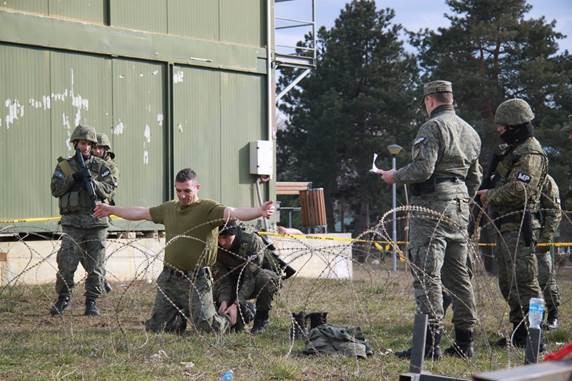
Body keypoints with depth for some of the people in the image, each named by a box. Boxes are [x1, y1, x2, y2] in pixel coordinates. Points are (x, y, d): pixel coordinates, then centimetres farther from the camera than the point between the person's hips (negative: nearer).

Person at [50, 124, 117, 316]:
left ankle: (91, 302, 9)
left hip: (97, 222, 1)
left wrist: (92, 181, -16)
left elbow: (109, 191, 0)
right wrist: (73, 179, -13)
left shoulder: (101, 166, 8)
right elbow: (55, 190, 0)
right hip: (72, 222, -1)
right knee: (66, 263, -7)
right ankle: (63, 298, 9)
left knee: (95, 266, 1)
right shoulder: (64, 166, 9)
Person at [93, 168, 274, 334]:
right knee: (155, 328, 5)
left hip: (196, 279, -6)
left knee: (207, 328, -11)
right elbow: (140, 213, 27)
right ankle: (181, 317, 37)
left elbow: (234, 213, -24)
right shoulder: (169, 208, 12)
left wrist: (259, 211, -43)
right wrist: (111, 210, 36)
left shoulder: (208, 208, -8)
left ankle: (231, 317, 25)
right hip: (169, 278, 6)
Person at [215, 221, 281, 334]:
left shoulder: (253, 241, -31)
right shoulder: (219, 249, -15)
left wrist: (236, 304, -41)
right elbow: (223, 279, -17)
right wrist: (224, 301, -36)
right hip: (239, 282, 5)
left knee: (263, 277, -39)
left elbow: (251, 276, -35)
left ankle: (261, 318, -17)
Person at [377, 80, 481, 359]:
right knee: (457, 274, 12)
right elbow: (475, 178, 21)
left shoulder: (433, 127, -10)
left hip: (433, 206, -9)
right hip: (460, 209, 9)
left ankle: (430, 341, -15)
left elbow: (422, 168, -19)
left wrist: (395, 176, -3)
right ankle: (464, 340, 14)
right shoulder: (470, 132, 17)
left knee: (427, 274, -10)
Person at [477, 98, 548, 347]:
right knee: (508, 283, 13)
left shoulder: (530, 152, -12)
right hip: (504, 226, 11)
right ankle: (519, 334, 20)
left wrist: (489, 196, -11)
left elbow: (519, 189, -23)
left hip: (519, 226, -11)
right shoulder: (510, 149, 20)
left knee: (523, 281, -13)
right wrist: (487, 194, 8)